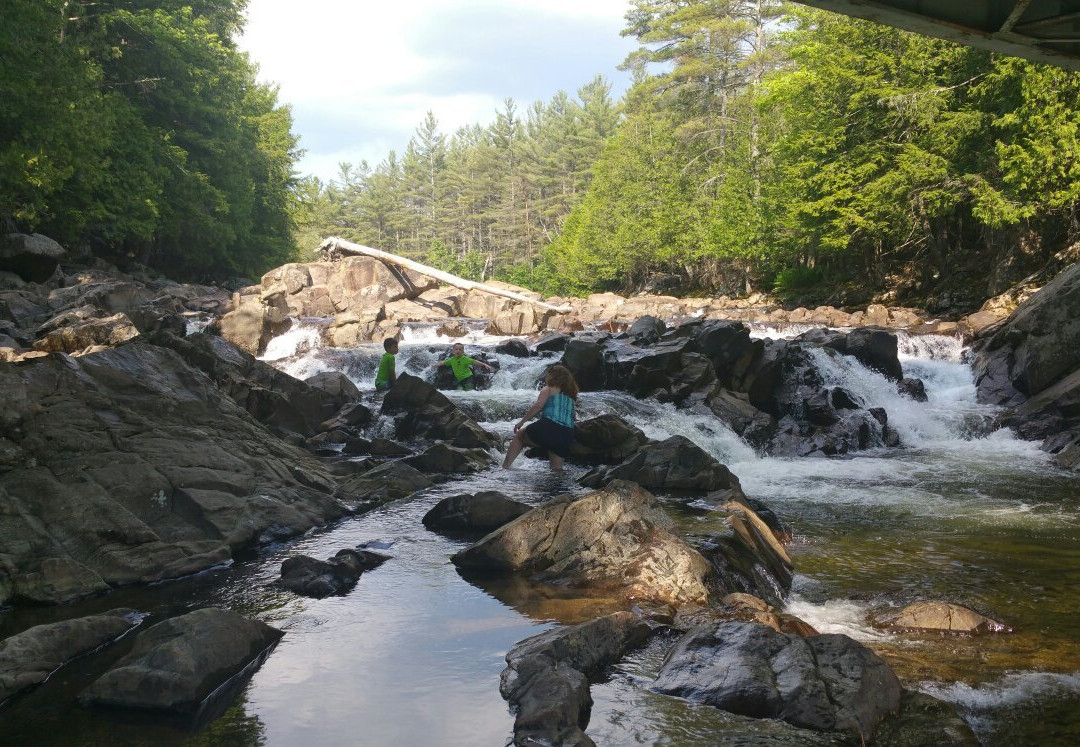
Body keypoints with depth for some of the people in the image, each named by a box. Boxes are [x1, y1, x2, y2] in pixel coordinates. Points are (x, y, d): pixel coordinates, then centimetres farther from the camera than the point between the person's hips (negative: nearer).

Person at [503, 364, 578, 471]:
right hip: (567, 436, 4)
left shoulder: (548, 389, 11)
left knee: (519, 435, 20)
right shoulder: (571, 396, 24)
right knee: (556, 469, 15)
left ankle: (505, 466, 10)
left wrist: (522, 421, -1)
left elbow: (538, 406, -4)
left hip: (548, 427, -3)